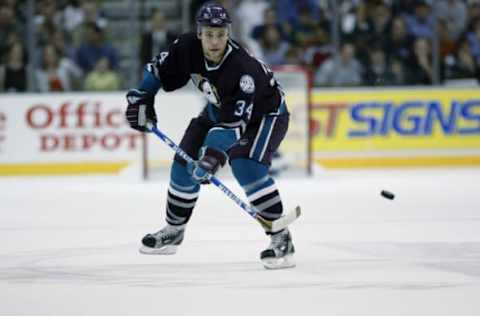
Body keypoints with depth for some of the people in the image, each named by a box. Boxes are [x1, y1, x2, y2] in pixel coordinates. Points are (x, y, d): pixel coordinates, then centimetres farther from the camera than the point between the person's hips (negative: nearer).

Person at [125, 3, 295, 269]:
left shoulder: (243, 68, -39)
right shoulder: (187, 48, -22)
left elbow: (234, 122, -42)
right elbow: (158, 69, -2)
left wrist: (215, 155, -51)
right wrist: (140, 98, -8)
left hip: (264, 113, -7)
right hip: (219, 108, 7)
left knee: (246, 166, -29)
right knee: (185, 161, 5)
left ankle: (281, 239, -24)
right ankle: (173, 230, 27)